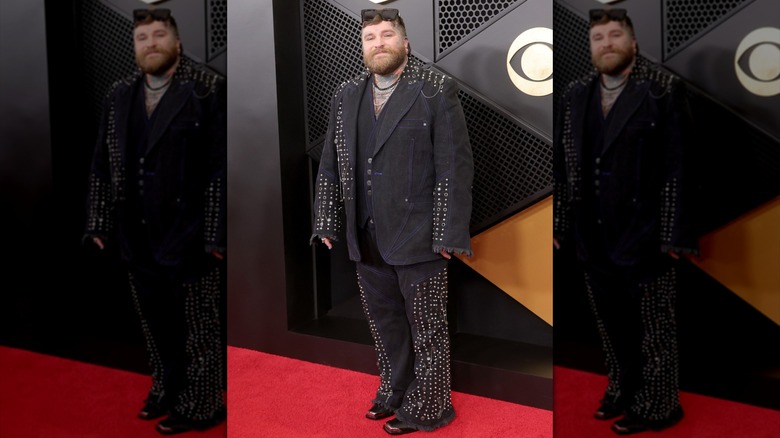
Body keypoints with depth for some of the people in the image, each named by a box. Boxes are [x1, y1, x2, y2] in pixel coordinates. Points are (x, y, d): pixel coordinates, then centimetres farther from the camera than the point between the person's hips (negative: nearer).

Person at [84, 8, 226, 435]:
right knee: (156, 324, 18)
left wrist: (216, 235, -16)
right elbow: (102, 166, 12)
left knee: (197, 329, 8)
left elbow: (222, 167, -13)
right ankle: (167, 390, 36)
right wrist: (99, 224, 9)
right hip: (138, 239, 5)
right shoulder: (119, 95, 8)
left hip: (189, 237, -5)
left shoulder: (208, 90, -10)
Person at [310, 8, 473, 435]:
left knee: (426, 330, 8)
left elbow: (456, 167, -10)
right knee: (385, 325, 18)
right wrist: (327, 223, 6)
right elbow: (330, 166, 12)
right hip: (367, 240, 5)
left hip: (418, 238, -5)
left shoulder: (436, 91, -7)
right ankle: (394, 393, 36)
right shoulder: (346, 96, 8)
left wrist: (450, 234, -14)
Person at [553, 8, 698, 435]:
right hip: (595, 236, 5)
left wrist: (675, 234, -15)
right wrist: (560, 223, 8)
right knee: (611, 323, 17)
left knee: (651, 327, 9)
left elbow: (679, 167, -12)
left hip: (644, 234, -5)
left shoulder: (664, 90, -9)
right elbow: (563, 164, 10)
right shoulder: (576, 94, 7)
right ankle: (623, 389, 36)